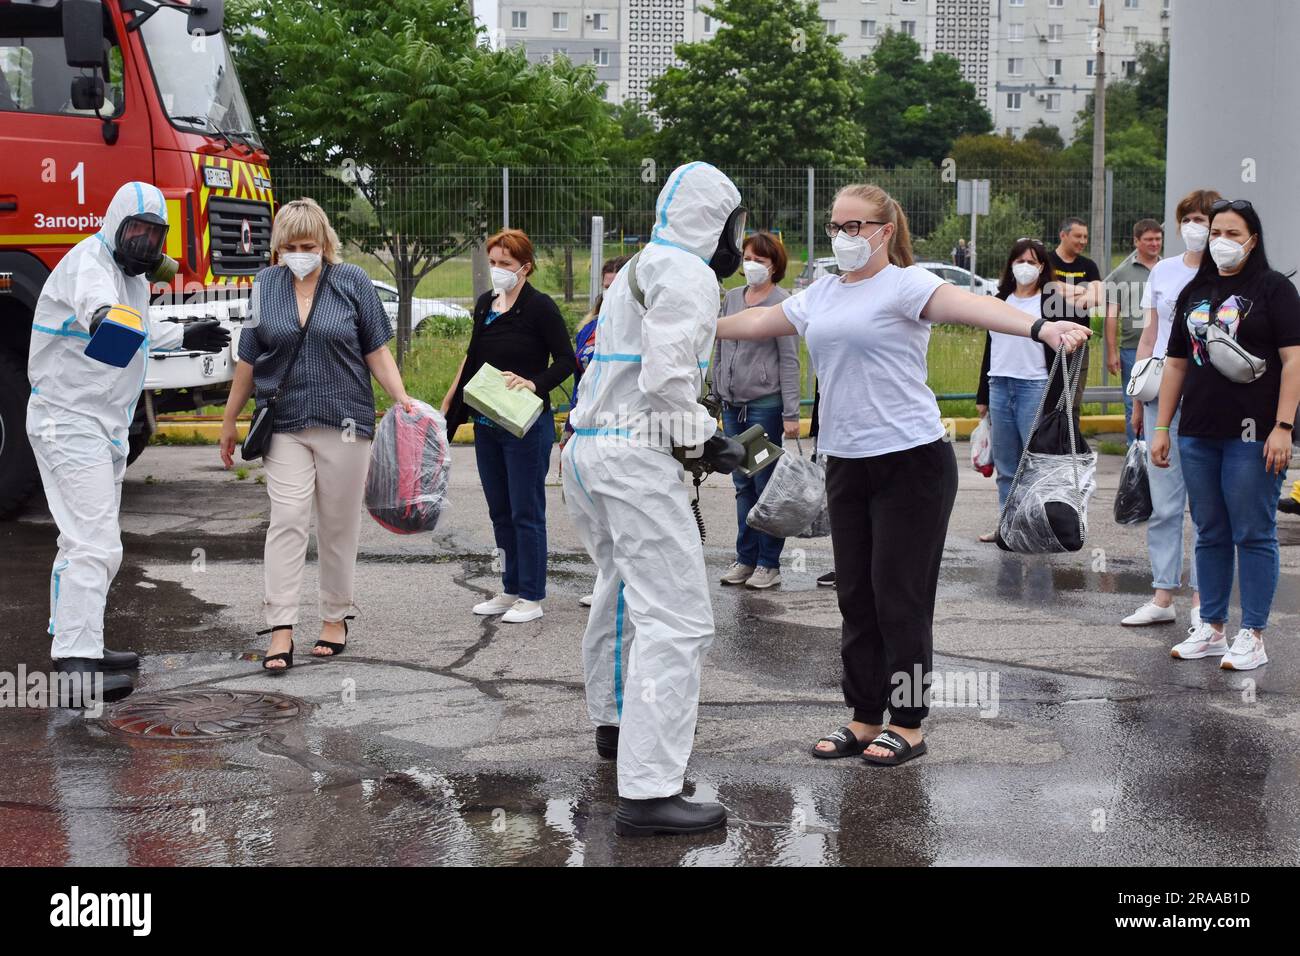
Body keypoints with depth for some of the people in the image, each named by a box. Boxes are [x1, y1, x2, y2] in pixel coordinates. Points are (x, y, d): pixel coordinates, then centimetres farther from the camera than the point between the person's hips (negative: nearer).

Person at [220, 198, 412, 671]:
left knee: (339, 525, 7)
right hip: (286, 426, 1)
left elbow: (376, 352, 2)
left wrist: (402, 399, -12)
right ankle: (280, 631, -10)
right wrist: (229, 421, 15)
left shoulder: (352, 282, 0)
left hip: (344, 422, -1)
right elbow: (248, 360, 11)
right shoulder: (265, 286, 4)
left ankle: (335, 618, 21)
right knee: (287, 521, -8)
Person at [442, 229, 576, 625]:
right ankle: (511, 590, 22)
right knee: (500, 513, 12)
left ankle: (531, 597, 5)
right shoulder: (485, 304, 11)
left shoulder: (540, 307, -9)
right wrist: (450, 403, 20)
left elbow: (566, 361, -10)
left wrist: (534, 384, -24)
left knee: (526, 513, -2)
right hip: (486, 425, 7)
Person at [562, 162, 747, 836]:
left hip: (590, 446, 10)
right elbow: (666, 378, -20)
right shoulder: (687, 273, -10)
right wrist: (708, 441, -7)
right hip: (635, 455, -10)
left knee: (623, 590, 29)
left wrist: (696, 432, 17)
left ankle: (615, 724, 47)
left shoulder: (639, 267, 19)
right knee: (676, 621, -13)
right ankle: (648, 794, -19)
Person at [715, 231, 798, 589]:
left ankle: (769, 563, 5)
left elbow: (789, 361, -9)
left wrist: (791, 413, -13)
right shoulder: (731, 298, 12)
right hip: (732, 405, 6)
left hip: (765, 404, -6)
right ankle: (745, 558, 17)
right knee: (742, 483, 10)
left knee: (766, 483, -2)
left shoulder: (782, 302, -6)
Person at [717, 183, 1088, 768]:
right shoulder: (821, 295, 13)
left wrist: (1039, 327, -43)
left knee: (900, 596, -2)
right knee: (856, 595, 10)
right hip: (846, 462, 7)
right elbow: (760, 320, 29)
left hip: (911, 461, -7)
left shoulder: (904, 284, -9)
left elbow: (968, 305, -27)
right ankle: (866, 719, 21)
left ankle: (907, 726, 8)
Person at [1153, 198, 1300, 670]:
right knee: (1210, 534, 11)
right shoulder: (1194, 293, 15)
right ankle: (1211, 629, 20)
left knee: (1253, 535, -2)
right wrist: (1162, 427, 13)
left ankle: (1252, 636, 3)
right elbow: (1176, 363, 18)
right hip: (1198, 435, 6)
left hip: (1252, 435, -6)